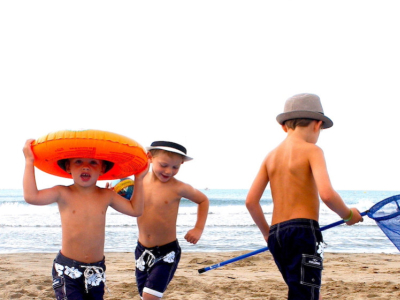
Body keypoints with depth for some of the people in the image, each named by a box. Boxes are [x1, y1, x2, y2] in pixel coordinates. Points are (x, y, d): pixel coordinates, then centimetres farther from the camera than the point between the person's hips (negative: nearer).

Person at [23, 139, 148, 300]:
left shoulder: (106, 196, 2)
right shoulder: (63, 194, -8)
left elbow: (135, 210, 9)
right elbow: (31, 196, -22)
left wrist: (139, 180, 6)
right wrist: (29, 161, -20)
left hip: (96, 269, 4)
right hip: (67, 268, -4)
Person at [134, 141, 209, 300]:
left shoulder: (178, 188, -14)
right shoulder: (140, 181, -4)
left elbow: (203, 200, 3)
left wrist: (198, 229, -3)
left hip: (167, 251, -5)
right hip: (142, 249, 5)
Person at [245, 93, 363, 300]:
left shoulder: (271, 156, 14)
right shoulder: (311, 150, -4)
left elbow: (251, 201, 9)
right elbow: (327, 194, -19)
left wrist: (267, 233, 22)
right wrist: (348, 215, -1)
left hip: (277, 234, 7)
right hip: (303, 231, -7)